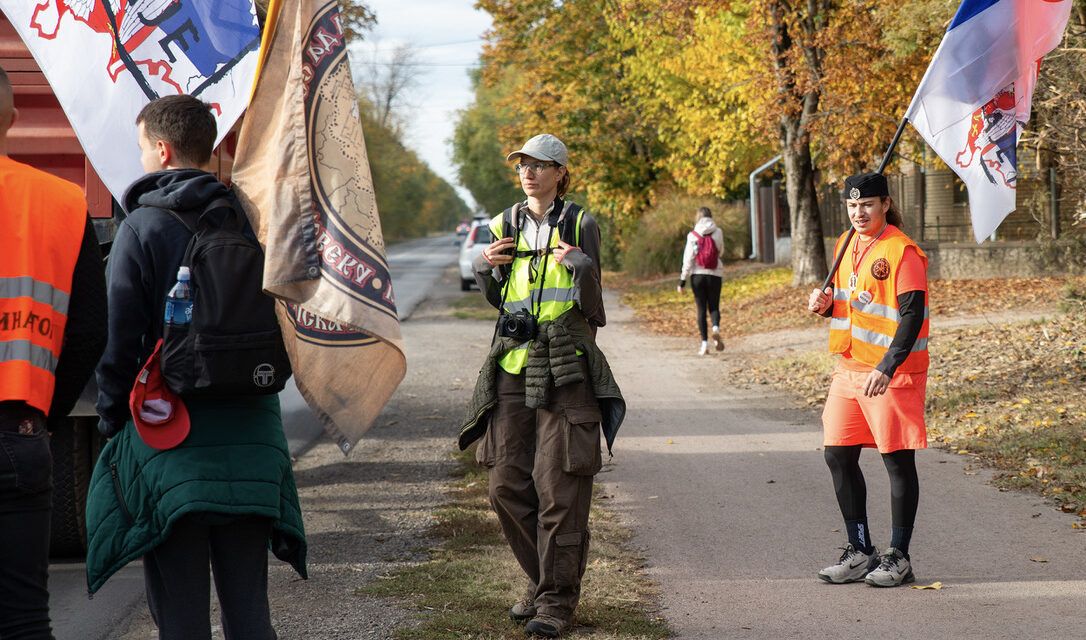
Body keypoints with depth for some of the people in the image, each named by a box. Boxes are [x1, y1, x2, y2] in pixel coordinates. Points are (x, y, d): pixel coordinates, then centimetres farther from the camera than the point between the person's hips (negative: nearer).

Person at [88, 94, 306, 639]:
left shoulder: (142, 227, -6)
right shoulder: (249, 221, 5)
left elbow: (121, 338, -7)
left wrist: (112, 420, 4)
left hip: (173, 445, -4)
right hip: (250, 433, 4)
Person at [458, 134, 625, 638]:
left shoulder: (580, 225, 1)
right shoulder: (504, 226, 13)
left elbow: (592, 308, -2)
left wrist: (582, 268, -20)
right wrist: (485, 266, -2)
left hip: (565, 368, -5)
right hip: (512, 366, 5)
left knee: (559, 487, -6)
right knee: (507, 484, 4)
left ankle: (558, 599, 2)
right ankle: (542, 580, 22)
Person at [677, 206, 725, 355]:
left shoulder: (693, 236, -4)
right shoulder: (718, 232, -1)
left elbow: (688, 259, -6)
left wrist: (683, 280, -3)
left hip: (697, 275, 0)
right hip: (715, 275, 1)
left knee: (701, 309, 6)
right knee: (714, 306, 10)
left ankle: (704, 343, 3)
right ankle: (716, 328, -21)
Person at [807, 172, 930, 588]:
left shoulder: (902, 252, -14)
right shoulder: (847, 246, 11)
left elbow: (912, 316, -19)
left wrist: (887, 368, -29)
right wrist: (825, 304, 0)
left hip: (892, 373, -8)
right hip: (849, 367, 8)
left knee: (898, 461, 1)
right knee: (839, 456, 7)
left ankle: (899, 557, 10)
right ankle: (860, 552, 19)